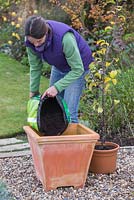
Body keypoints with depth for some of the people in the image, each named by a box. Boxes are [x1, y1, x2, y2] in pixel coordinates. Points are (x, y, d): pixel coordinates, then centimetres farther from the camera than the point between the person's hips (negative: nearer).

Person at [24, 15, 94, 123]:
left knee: (69, 113, -10)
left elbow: (78, 69, -28)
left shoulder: (65, 38, -39)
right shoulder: (31, 40, -23)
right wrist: (34, 91, 0)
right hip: (58, 67, 6)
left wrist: (57, 87, -32)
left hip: (77, 67, -5)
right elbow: (35, 67, -6)